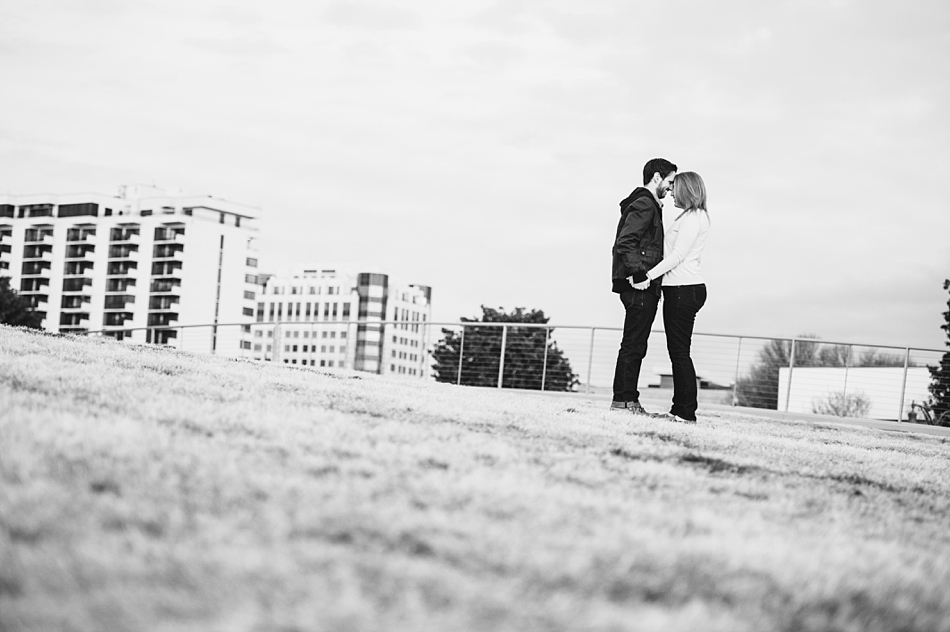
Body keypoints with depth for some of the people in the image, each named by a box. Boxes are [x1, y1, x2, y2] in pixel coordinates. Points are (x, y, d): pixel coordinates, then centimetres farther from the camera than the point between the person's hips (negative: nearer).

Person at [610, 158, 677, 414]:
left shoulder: (648, 205, 22)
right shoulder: (644, 205, -10)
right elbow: (625, 243, -21)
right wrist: (640, 273, -24)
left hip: (642, 287, 10)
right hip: (640, 287, -10)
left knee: (634, 345, 10)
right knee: (633, 345, -8)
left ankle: (622, 400, 13)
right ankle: (626, 400, -7)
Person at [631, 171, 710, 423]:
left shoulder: (692, 217, -10)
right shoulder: (695, 217, 20)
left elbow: (678, 254, -16)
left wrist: (649, 276, -16)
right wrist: (653, 277, 15)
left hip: (683, 289, -10)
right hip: (685, 288, 10)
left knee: (679, 351, -10)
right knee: (678, 350, 9)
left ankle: (686, 412, -11)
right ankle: (681, 408, 9)